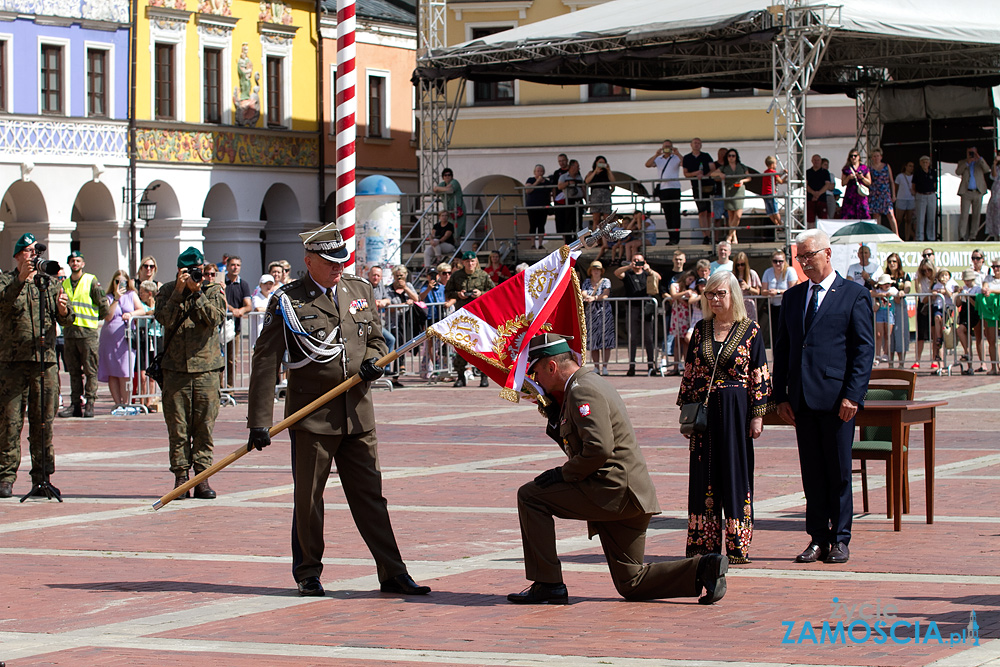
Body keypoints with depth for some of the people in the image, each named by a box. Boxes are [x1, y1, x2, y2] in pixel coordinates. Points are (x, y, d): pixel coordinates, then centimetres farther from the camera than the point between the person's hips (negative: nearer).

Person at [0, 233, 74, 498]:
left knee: (43, 422, 4)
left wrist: (63, 311, -15)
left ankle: (42, 478, 10)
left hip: (46, 360, 3)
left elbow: (68, 321, 8)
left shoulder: (51, 284, 14)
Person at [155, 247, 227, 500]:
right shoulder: (168, 291, 8)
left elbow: (216, 318, -8)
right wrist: (179, 292, -14)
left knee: (204, 426, 0)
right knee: (177, 427, -1)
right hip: (175, 367, 0)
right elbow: (164, 319, -8)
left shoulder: (213, 290, 8)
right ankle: (180, 476, 4)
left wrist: (197, 292, -13)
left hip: (206, 367, 0)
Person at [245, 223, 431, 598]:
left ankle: (393, 575, 6)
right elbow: (265, 363, -7)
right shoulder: (287, 302, -5)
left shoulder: (360, 291, 11)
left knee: (370, 495, 4)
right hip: (311, 416, -4)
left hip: (358, 415, 4)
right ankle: (308, 574, 18)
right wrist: (259, 422, -12)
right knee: (308, 498, 5)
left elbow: (375, 338, 23)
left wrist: (373, 360, -3)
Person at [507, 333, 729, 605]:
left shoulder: (583, 391, -13)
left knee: (530, 496, -5)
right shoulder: (590, 382, 19)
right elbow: (575, 443, 26)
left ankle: (548, 584, -4)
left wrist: (563, 474, -13)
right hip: (629, 500, 10)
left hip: (615, 491, -10)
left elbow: (599, 448, -25)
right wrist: (554, 412, 15)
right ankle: (703, 568, -2)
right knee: (631, 584, 12)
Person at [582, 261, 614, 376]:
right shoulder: (587, 282, 14)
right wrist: (586, 296, -24)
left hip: (604, 313, -3)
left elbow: (605, 294, -10)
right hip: (590, 314, 3)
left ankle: (604, 367, -7)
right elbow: (583, 293, 0)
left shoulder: (606, 281, 5)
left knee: (605, 340, -8)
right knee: (592, 341, 0)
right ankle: (596, 366, 5)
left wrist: (594, 298, -26)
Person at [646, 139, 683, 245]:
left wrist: (678, 153, -13)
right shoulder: (659, 159, 16)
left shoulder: (676, 158, 7)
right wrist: (656, 155, -6)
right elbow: (648, 165, 1)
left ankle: (675, 238, -7)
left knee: (675, 214, -7)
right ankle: (671, 237, 9)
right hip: (662, 188, 4)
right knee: (667, 214, 5)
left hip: (674, 188, -4)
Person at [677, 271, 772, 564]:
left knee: (735, 474, -1)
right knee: (704, 476, 5)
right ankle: (704, 545, 10)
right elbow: (690, 372, 12)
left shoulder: (750, 331, -3)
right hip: (704, 410, 4)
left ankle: (737, 546, 5)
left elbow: (759, 377, -3)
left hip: (736, 411, -4)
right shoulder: (701, 330, 8)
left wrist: (757, 415, -8)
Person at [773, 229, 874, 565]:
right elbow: (782, 348, 16)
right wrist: (781, 396, 8)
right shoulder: (793, 297, 16)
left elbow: (865, 348, -5)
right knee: (811, 472, 7)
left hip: (837, 398, -5)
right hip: (802, 399, 5)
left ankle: (840, 539, 8)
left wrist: (853, 395, -13)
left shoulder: (854, 295, 0)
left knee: (839, 472, 1)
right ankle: (817, 539, 12)